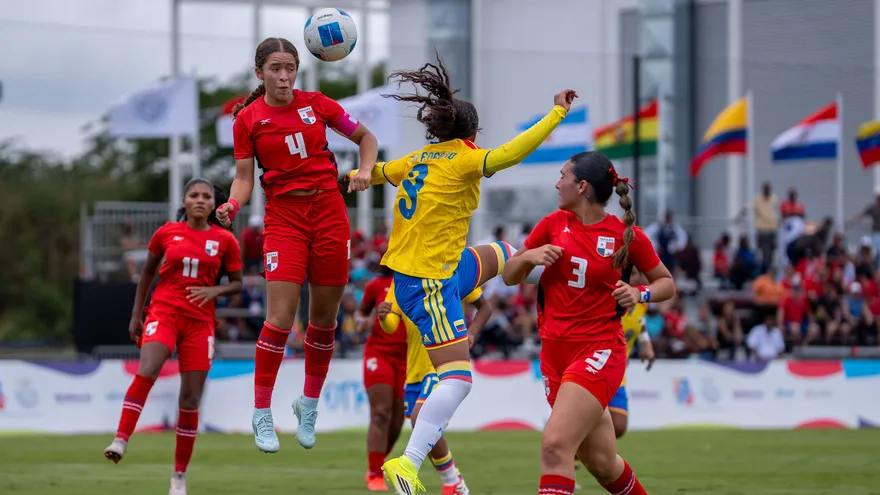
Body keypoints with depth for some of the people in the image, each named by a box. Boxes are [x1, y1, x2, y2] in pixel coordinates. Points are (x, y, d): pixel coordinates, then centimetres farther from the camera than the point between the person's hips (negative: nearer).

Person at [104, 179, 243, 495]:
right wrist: (136, 315, 11)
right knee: (145, 373, -28)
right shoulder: (166, 233, 4)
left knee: (190, 400, 0)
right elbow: (147, 273, 14)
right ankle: (121, 441, -31)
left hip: (199, 322, 1)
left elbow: (237, 283, 9)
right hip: (164, 312, -1)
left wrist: (215, 290, -12)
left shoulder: (225, 240, 3)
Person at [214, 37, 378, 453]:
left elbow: (366, 137, 14)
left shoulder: (316, 104, 4)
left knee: (324, 317, 6)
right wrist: (232, 205, -18)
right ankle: (262, 415, -3)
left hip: (328, 211, 2)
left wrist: (365, 171, -5)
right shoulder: (247, 118, 0)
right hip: (284, 217, -2)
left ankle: (309, 406, 25)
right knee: (280, 316, -14)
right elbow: (244, 176, 2)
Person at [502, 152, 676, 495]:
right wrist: (529, 256, -8)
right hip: (554, 351, 5)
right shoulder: (554, 224, 5)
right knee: (601, 462, 12)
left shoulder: (627, 235, -5)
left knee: (555, 445, -23)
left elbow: (667, 284, 7)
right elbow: (509, 276, 12)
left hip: (600, 351, -5)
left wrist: (640, 294, -12)